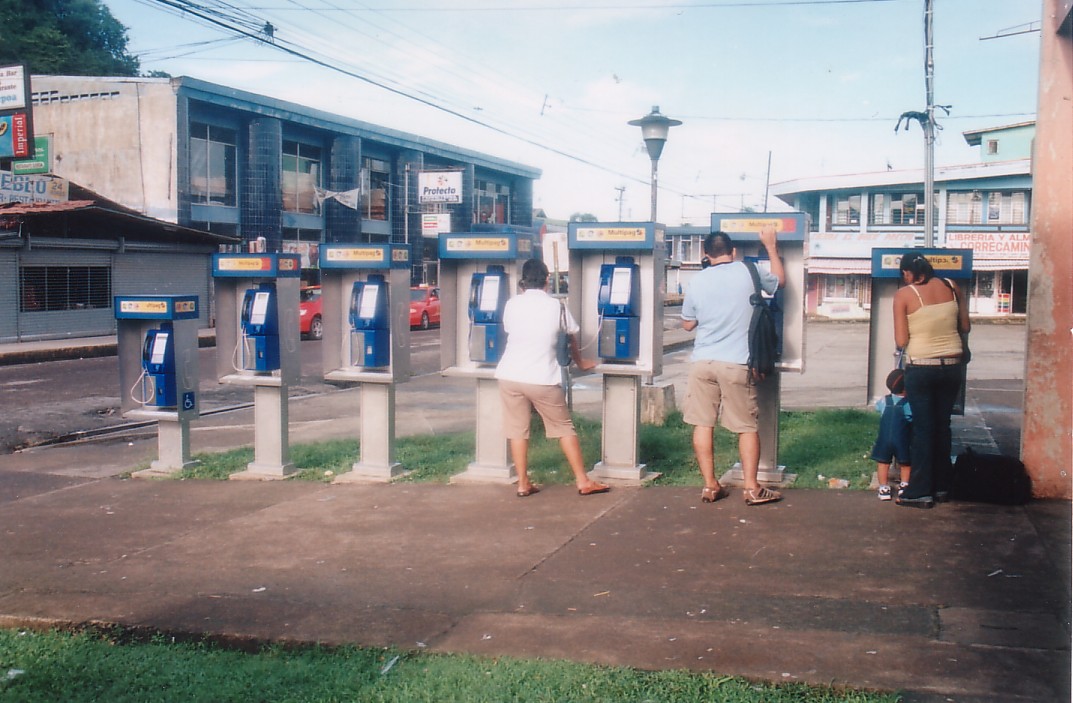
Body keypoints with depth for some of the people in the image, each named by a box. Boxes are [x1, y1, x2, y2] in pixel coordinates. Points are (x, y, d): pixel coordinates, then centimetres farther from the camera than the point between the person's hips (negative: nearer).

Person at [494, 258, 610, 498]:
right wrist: (580, 362, 31)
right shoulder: (556, 306, 1)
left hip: (509, 375, 2)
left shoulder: (512, 304, 3)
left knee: (517, 429, 11)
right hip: (542, 378, -2)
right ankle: (583, 481, 11)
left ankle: (523, 484, 12)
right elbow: (571, 337, 14)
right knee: (564, 428, 9)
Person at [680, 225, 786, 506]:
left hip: (702, 363, 2)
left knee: (702, 424, 8)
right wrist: (771, 246, 27)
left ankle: (710, 486, 12)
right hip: (736, 364, -2)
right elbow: (780, 281, 18)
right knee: (748, 427, 7)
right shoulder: (749, 273, -2)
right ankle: (752, 488, 8)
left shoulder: (696, 282, 3)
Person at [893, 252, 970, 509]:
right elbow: (965, 327, 8)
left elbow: (901, 341, -10)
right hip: (952, 366, 4)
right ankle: (941, 487, 24)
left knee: (923, 428, 3)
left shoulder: (904, 294, -9)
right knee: (943, 426, 14)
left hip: (921, 367, -4)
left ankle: (920, 492, 6)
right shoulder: (950, 287, 2)